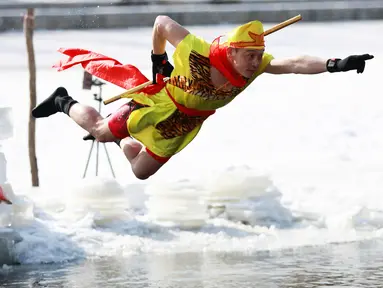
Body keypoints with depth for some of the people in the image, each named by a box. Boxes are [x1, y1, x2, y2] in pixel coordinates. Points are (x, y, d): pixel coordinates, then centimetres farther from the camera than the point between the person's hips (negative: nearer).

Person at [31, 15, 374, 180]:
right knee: (101, 131, 5)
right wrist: (158, 61, -8)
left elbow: (294, 63, -39)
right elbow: (162, 22, -22)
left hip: (184, 125, 5)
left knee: (142, 171, 17)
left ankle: (123, 141, 48)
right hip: (161, 104, -5)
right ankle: (65, 102, 33)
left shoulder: (256, 64, -26)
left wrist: (333, 65, -54)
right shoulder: (198, 52, -37)